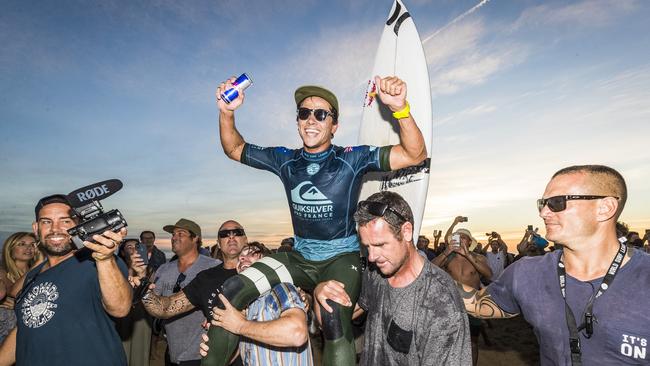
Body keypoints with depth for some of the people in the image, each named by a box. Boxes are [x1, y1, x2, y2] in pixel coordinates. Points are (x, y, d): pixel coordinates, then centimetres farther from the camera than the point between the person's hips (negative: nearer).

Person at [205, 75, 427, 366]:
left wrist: (400, 108, -36)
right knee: (231, 292, -11)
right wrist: (226, 112, -7)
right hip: (300, 257, 4)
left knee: (334, 322, -33)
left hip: (342, 257, -4)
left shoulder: (351, 159, -11)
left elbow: (415, 155, -19)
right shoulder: (286, 160, 2)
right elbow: (235, 150, 11)